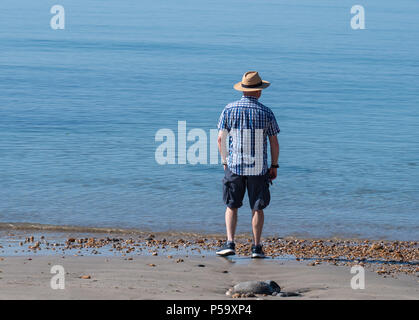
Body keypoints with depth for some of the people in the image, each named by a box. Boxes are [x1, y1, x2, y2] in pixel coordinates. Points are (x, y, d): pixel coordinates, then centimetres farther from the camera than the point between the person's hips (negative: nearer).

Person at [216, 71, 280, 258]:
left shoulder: (229, 110, -1)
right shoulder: (266, 113, -3)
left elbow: (221, 139, 0)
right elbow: (274, 143, 0)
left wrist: (225, 162, 12)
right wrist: (274, 166, 10)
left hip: (234, 166, 1)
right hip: (258, 168, -1)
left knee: (232, 206, 9)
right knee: (257, 208, 6)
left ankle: (230, 243, -3)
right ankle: (256, 247, 5)